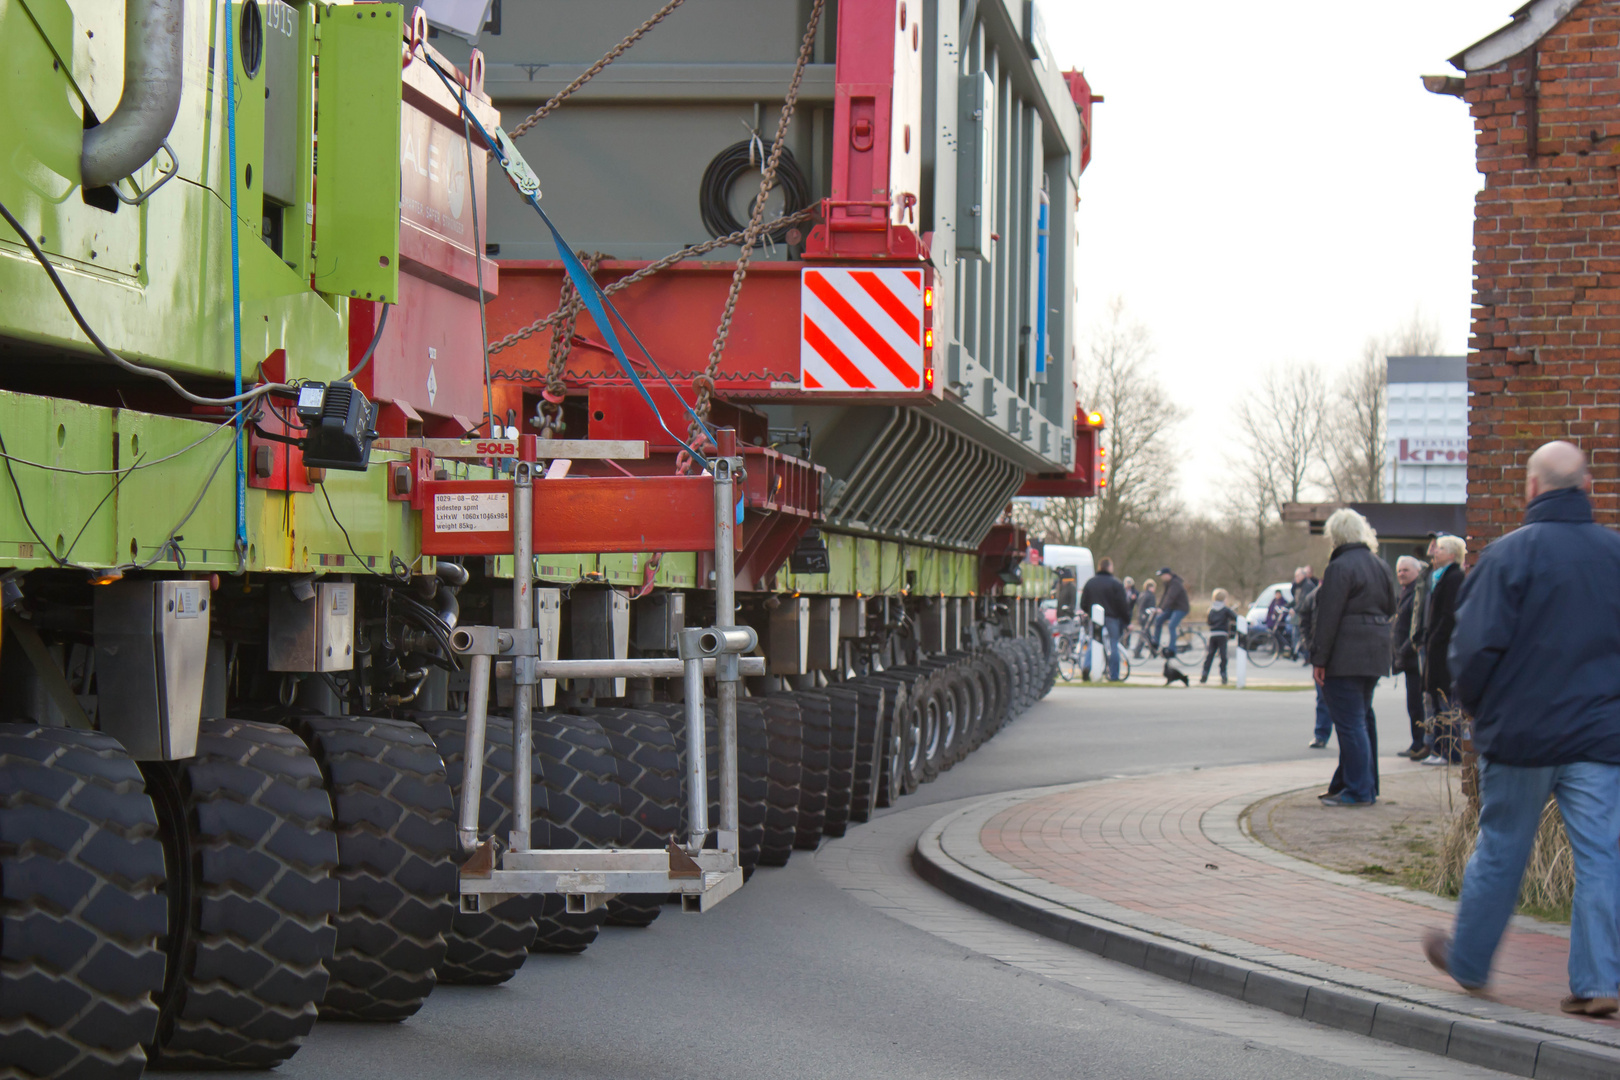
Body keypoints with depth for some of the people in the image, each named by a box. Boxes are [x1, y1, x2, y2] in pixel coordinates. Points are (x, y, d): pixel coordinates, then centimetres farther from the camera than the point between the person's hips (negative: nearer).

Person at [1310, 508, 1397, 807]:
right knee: (1362, 718, 17)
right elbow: (1390, 609, 18)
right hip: (1374, 655, 9)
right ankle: (1366, 786, 22)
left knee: (1350, 722, -6)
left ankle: (1357, 790, -6)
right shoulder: (1380, 566, 12)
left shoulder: (1340, 568, -14)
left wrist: (1319, 659, -14)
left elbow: (1328, 618, -16)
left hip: (1345, 657, -9)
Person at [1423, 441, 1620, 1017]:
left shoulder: (1509, 554, -10)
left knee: (1500, 850, 10)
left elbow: (1475, 645, -12)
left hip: (1521, 733, -2)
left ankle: (1467, 961, 26)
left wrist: (1478, 707, 5)